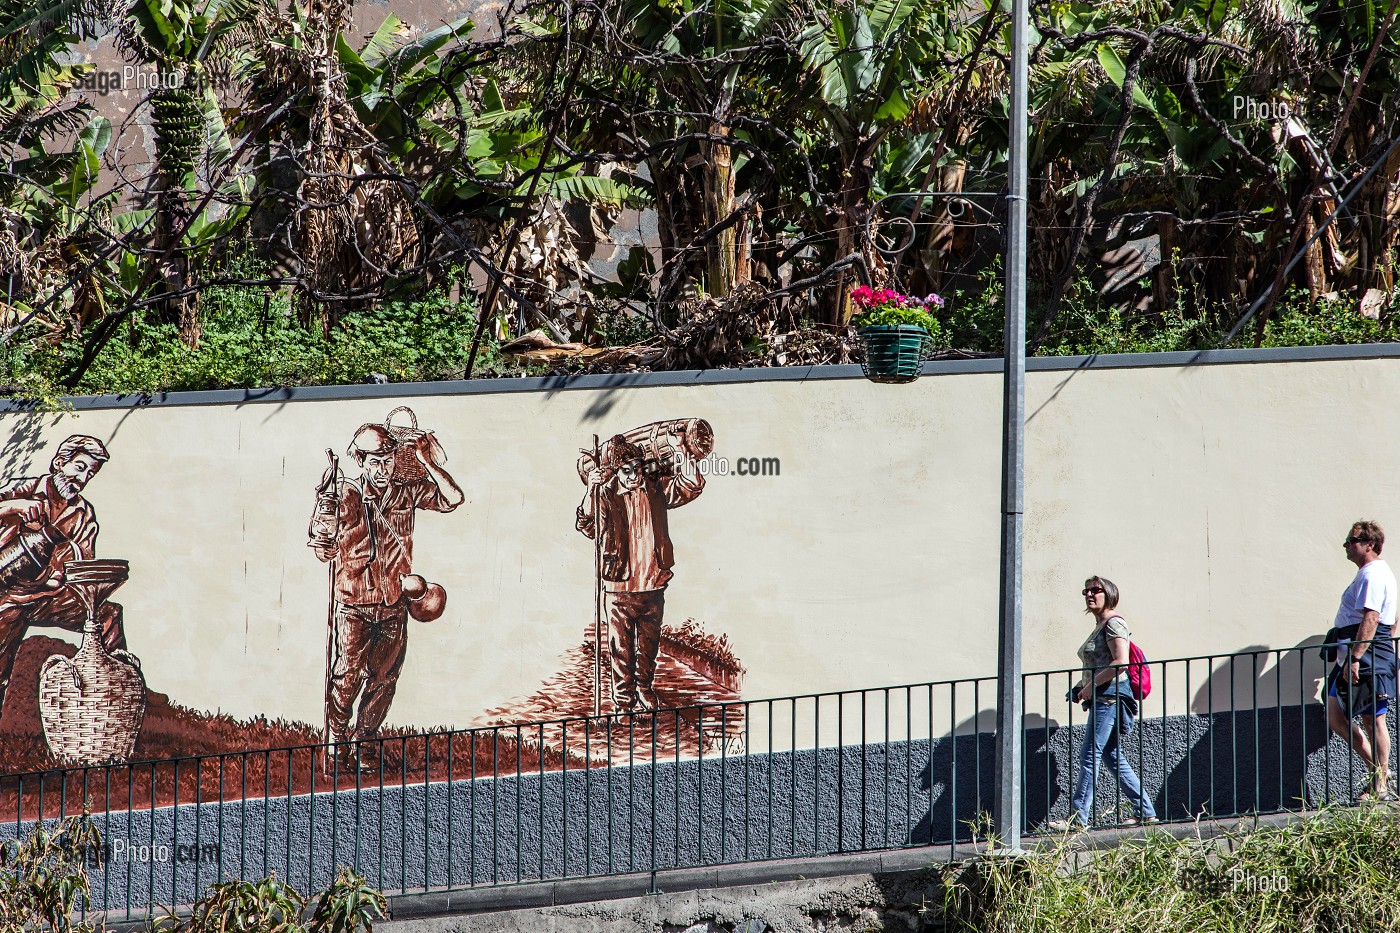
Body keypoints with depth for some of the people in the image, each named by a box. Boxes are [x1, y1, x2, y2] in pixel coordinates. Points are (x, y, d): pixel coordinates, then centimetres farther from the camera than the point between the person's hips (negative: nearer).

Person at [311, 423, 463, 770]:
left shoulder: (406, 492, 4)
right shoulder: (345, 495, -6)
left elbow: (452, 498, 0)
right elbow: (326, 552, -4)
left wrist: (428, 463, -6)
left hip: (393, 604, 3)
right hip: (353, 604, -3)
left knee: (384, 678, 9)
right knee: (347, 676, -4)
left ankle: (363, 740, 23)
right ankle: (336, 740, 12)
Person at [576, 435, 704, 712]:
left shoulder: (655, 489, 4)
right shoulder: (606, 495, -5)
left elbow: (692, 486, 8)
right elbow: (588, 526, -15)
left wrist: (682, 453, -2)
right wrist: (591, 492, -25)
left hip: (652, 586, 3)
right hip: (620, 588, -3)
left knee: (649, 648, 14)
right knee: (621, 650, 1)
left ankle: (645, 697, 27)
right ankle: (623, 704, 9)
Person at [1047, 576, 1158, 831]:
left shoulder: (1113, 623, -9)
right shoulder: (1100, 626, 22)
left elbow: (1120, 663, -20)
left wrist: (1092, 685, -17)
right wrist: (1083, 688, 15)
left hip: (1110, 695, -11)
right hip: (1101, 698, 11)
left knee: (1090, 754, -12)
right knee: (1113, 756, 11)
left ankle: (1079, 817, -14)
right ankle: (1145, 812, 14)